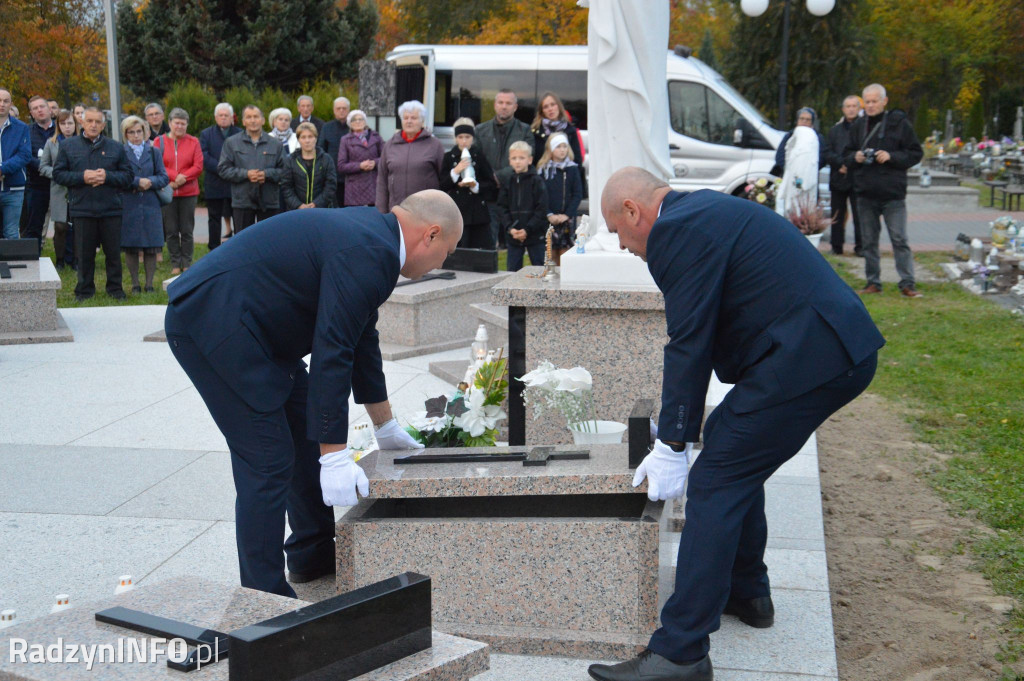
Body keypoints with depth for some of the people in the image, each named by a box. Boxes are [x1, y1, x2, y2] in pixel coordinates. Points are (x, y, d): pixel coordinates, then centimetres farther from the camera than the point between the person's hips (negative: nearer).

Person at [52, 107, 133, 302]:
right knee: (84, 254, 5)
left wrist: (107, 176, -11)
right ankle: (84, 291, 16)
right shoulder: (68, 145, 7)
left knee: (113, 252, 5)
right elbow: (58, 174, 2)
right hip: (82, 210, 0)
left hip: (111, 210, 1)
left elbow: (128, 176, 5)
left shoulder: (115, 147, 8)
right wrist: (82, 177, -12)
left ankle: (115, 289, 17)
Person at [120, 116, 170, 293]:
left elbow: (164, 178, 5)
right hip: (128, 206, -1)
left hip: (150, 205, 2)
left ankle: (149, 283, 9)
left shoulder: (154, 152, 11)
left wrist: (150, 182, -12)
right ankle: (135, 284, 12)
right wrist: (138, 182, -15)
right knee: (130, 247, 2)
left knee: (151, 247, 0)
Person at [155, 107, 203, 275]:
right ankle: (175, 264, 11)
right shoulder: (160, 141, 3)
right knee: (171, 231, 3)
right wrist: (174, 176, -15)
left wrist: (183, 178, -15)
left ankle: (187, 264, 11)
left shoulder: (193, 142, 5)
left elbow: (198, 167, -1)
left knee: (187, 231, 3)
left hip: (189, 193, 0)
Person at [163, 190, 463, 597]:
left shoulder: (372, 234, 11)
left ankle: (313, 555, 35)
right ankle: (264, 598, 2)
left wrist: (385, 426, 28)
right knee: (268, 461, -9)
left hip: (239, 324, 11)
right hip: (211, 323, -11)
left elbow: (361, 338, 21)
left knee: (308, 432, 19)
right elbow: (331, 355, -24)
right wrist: (336, 457, -21)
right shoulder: (365, 255, -21)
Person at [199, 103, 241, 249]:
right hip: (214, 185, 0)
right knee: (215, 219, 6)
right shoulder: (206, 134, 7)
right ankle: (214, 250, 13)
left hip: (236, 184, 0)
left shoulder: (241, 134, 8)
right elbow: (204, 157, -5)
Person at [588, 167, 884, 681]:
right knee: (732, 444, 25)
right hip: (842, 349, 11)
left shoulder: (680, 228, -11)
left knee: (716, 482, -7)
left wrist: (672, 446, -8)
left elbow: (690, 343, -13)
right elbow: (701, 334, 25)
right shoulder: (707, 211, 22)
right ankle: (746, 592, 38)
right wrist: (678, 432, 28)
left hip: (808, 358, -11)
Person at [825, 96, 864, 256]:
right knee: (837, 215, 7)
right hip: (838, 178, 4)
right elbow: (827, 152, 7)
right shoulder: (835, 130, 14)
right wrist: (841, 162, -9)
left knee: (859, 214, -3)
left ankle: (860, 246, 4)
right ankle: (836, 246, 13)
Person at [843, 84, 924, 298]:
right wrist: (855, 157, -5)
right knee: (868, 241, 8)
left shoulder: (899, 123, -1)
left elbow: (916, 153, 0)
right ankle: (873, 282, 16)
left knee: (899, 239, -5)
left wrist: (891, 157, -14)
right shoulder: (858, 126, 11)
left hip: (893, 193, -4)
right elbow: (847, 154, 18)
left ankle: (907, 282, -1)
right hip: (865, 193, 4)